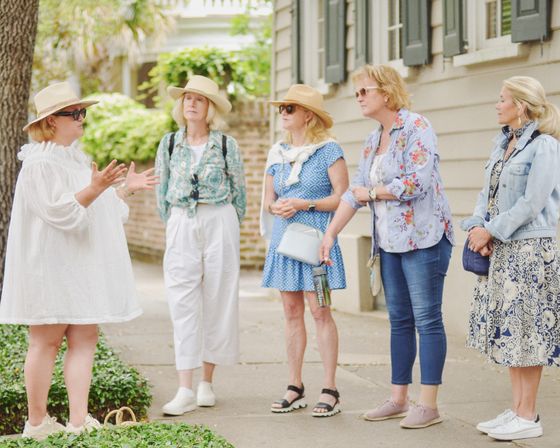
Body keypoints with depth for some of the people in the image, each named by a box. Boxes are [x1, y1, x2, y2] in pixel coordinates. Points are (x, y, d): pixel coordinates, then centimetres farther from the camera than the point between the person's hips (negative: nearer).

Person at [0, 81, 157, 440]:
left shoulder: (76, 159, 18)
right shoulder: (40, 164, -11)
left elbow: (97, 208, 25)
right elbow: (59, 211, -20)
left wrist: (127, 189, 15)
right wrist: (94, 188, -29)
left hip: (80, 266, 9)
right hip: (51, 266, -9)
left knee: (85, 338, 2)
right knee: (47, 340, -2)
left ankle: (79, 421, 0)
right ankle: (37, 423, 6)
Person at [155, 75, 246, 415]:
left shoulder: (226, 144, 1)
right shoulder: (169, 144, 7)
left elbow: (239, 190, 7)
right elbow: (162, 192, 14)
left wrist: (226, 227, 9)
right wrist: (174, 225, 12)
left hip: (220, 224, -1)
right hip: (181, 225, 1)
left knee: (218, 300, 2)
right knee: (183, 302, -6)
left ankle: (207, 382, 13)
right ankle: (186, 390, -8)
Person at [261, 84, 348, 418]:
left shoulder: (328, 150, -4)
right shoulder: (277, 153, 14)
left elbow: (342, 197, -8)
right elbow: (268, 198, 17)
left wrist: (304, 204, -16)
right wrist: (275, 206, -5)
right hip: (284, 239, 6)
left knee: (320, 311, -8)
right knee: (292, 312, 7)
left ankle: (330, 391, -4)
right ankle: (295, 389, 12)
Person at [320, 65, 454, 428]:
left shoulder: (416, 128, -10)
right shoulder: (373, 141, 16)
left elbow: (418, 183, -20)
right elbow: (355, 192, 17)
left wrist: (372, 192, -9)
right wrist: (330, 234, 11)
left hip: (423, 238, -8)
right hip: (390, 242, 8)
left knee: (427, 319, -5)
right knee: (399, 320, 11)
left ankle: (429, 405, -3)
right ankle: (399, 399, 17)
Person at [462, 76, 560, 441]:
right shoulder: (503, 144, 14)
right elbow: (488, 192, 13)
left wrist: (491, 231, -15)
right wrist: (476, 225, -4)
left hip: (530, 248, -8)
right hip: (501, 248, 8)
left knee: (527, 329, -4)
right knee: (508, 328, 11)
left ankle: (529, 417, 3)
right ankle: (517, 408, 20)